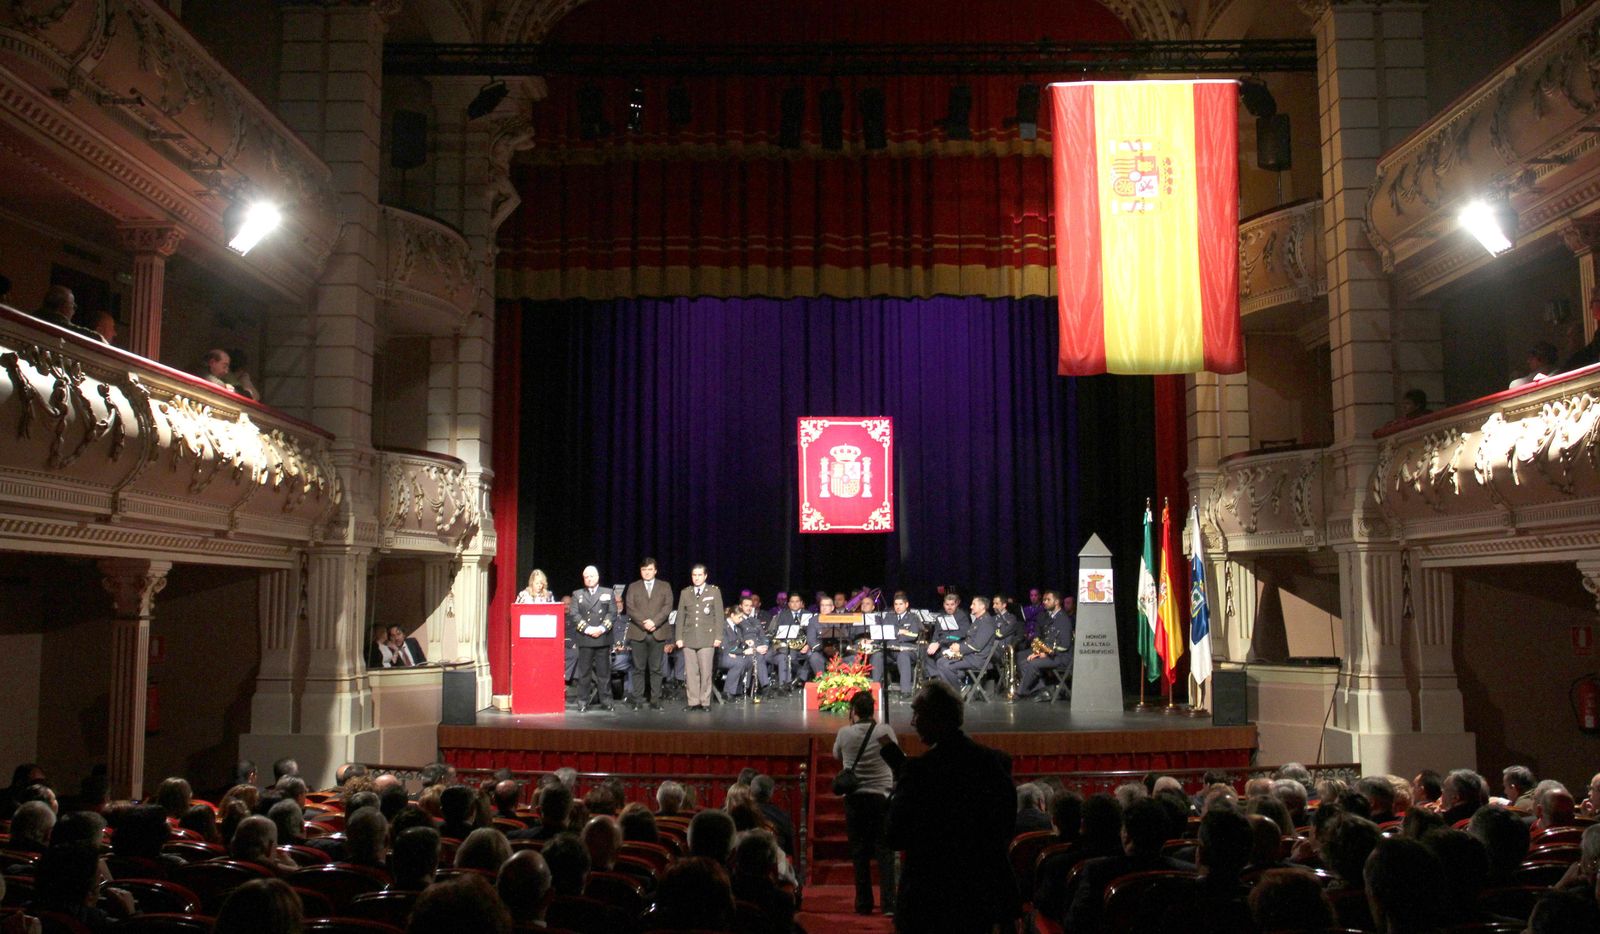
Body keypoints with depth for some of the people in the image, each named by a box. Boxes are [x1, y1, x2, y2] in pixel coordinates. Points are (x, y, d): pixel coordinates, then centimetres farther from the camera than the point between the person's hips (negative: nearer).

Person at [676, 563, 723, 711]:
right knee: (690, 672, 0)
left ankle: (705, 702, 3)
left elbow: (719, 615, 4)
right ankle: (693, 701, 5)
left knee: (706, 671, -4)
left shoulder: (714, 591, 7)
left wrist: (718, 636, -3)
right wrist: (679, 637, 5)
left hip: (707, 638, -2)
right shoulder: (685, 593, 12)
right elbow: (680, 616, 12)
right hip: (689, 638, 2)